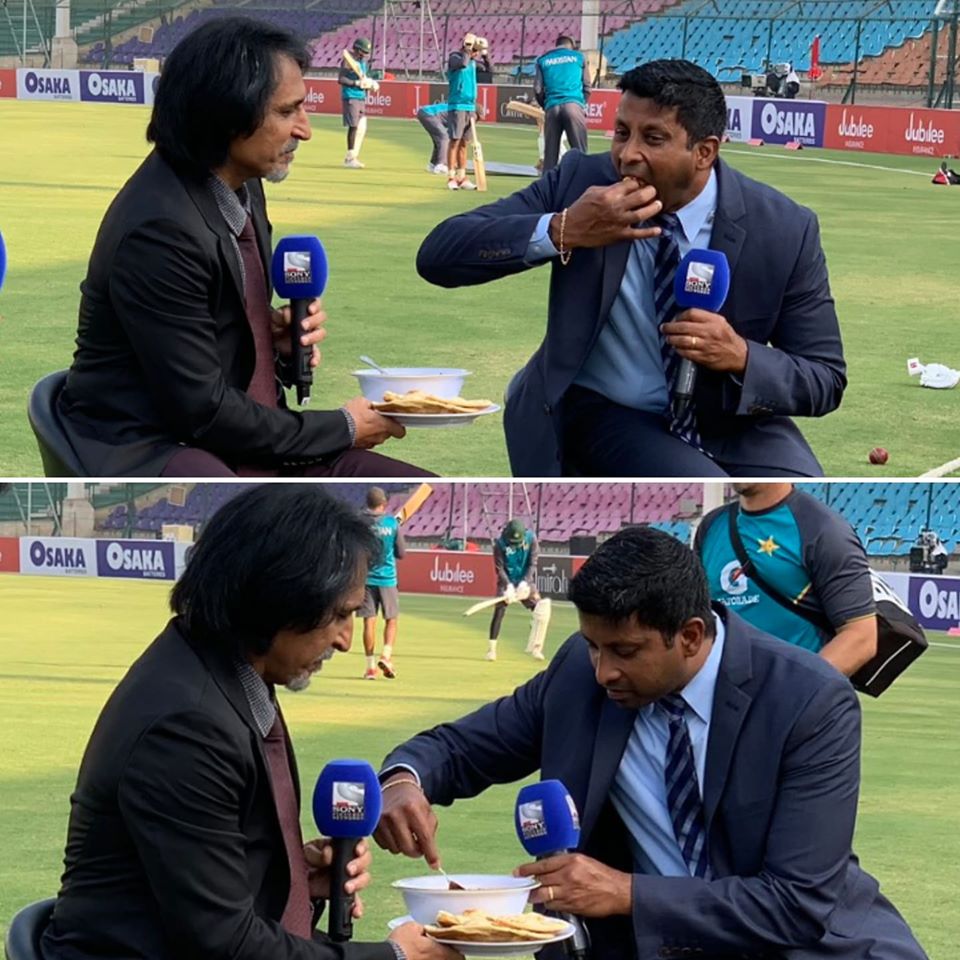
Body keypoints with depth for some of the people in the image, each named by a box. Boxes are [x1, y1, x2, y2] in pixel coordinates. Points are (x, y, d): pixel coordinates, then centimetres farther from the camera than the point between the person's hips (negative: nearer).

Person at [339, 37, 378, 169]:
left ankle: (353, 156, 14)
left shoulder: (363, 62, 15)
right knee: (354, 126, -8)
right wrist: (357, 83, -24)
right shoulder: (348, 61, -11)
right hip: (350, 97, -9)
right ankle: (350, 157, -2)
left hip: (361, 97, 9)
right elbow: (340, 79, -17)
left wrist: (371, 84, 4)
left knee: (362, 127, 7)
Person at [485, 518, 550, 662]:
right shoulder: (500, 543, -16)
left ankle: (535, 647, -8)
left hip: (525, 582, 1)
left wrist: (524, 583, -26)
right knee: (499, 611, -13)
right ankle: (491, 649, -1)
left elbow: (532, 564, -13)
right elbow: (499, 568, -16)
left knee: (542, 607, -15)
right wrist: (509, 586, -30)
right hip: (507, 582, -1)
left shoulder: (531, 539, -13)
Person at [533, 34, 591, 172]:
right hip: (574, 105, -2)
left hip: (552, 108, 2)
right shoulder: (578, 57, 14)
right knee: (579, 150, -5)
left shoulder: (542, 60, 15)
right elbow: (587, 87, 11)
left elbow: (538, 90, 8)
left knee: (550, 153, 5)